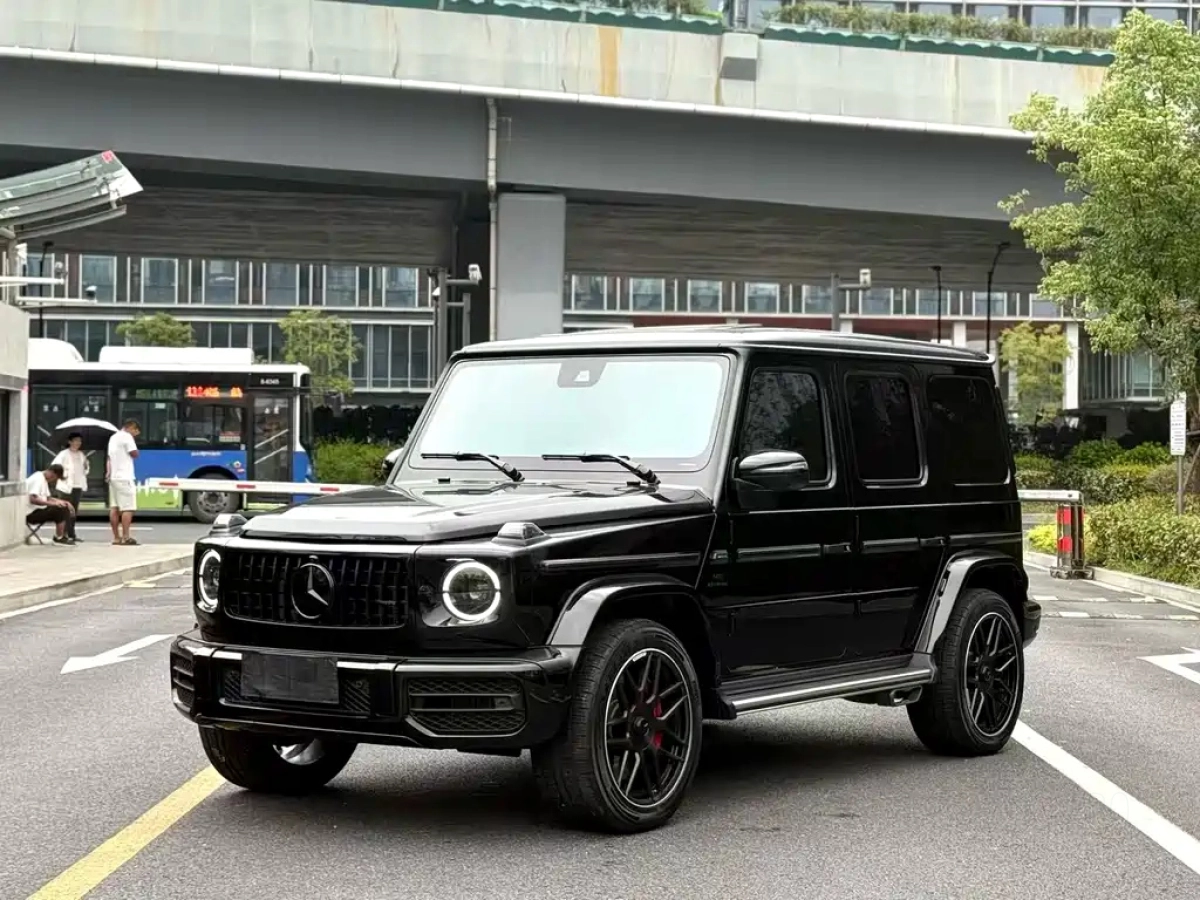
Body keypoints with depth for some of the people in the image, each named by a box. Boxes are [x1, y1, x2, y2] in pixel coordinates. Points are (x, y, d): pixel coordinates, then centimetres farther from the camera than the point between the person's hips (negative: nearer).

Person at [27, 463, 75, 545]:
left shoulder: (44, 480, 15)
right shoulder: (38, 479, -18)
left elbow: (47, 498, 20)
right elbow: (33, 499, -29)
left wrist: (63, 502, 6)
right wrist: (53, 503, -28)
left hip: (38, 510, 11)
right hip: (31, 513, -11)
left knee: (66, 509, 7)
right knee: (61, 510, -21)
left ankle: (64, 536, 4)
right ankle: (59, 538, -12)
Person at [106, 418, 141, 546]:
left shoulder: (113, 437, 20)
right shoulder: (127, 436, -9)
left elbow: (109, 458, 20)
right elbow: (135, 454, -10)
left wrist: (108, 472, 16)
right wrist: (133, 439, 0)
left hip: (113, 477, 9)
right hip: (124, 478, -9)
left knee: (114, 508, 7)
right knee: (127, 508, -9)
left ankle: (116, 537, 8)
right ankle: (125, 538, -15)